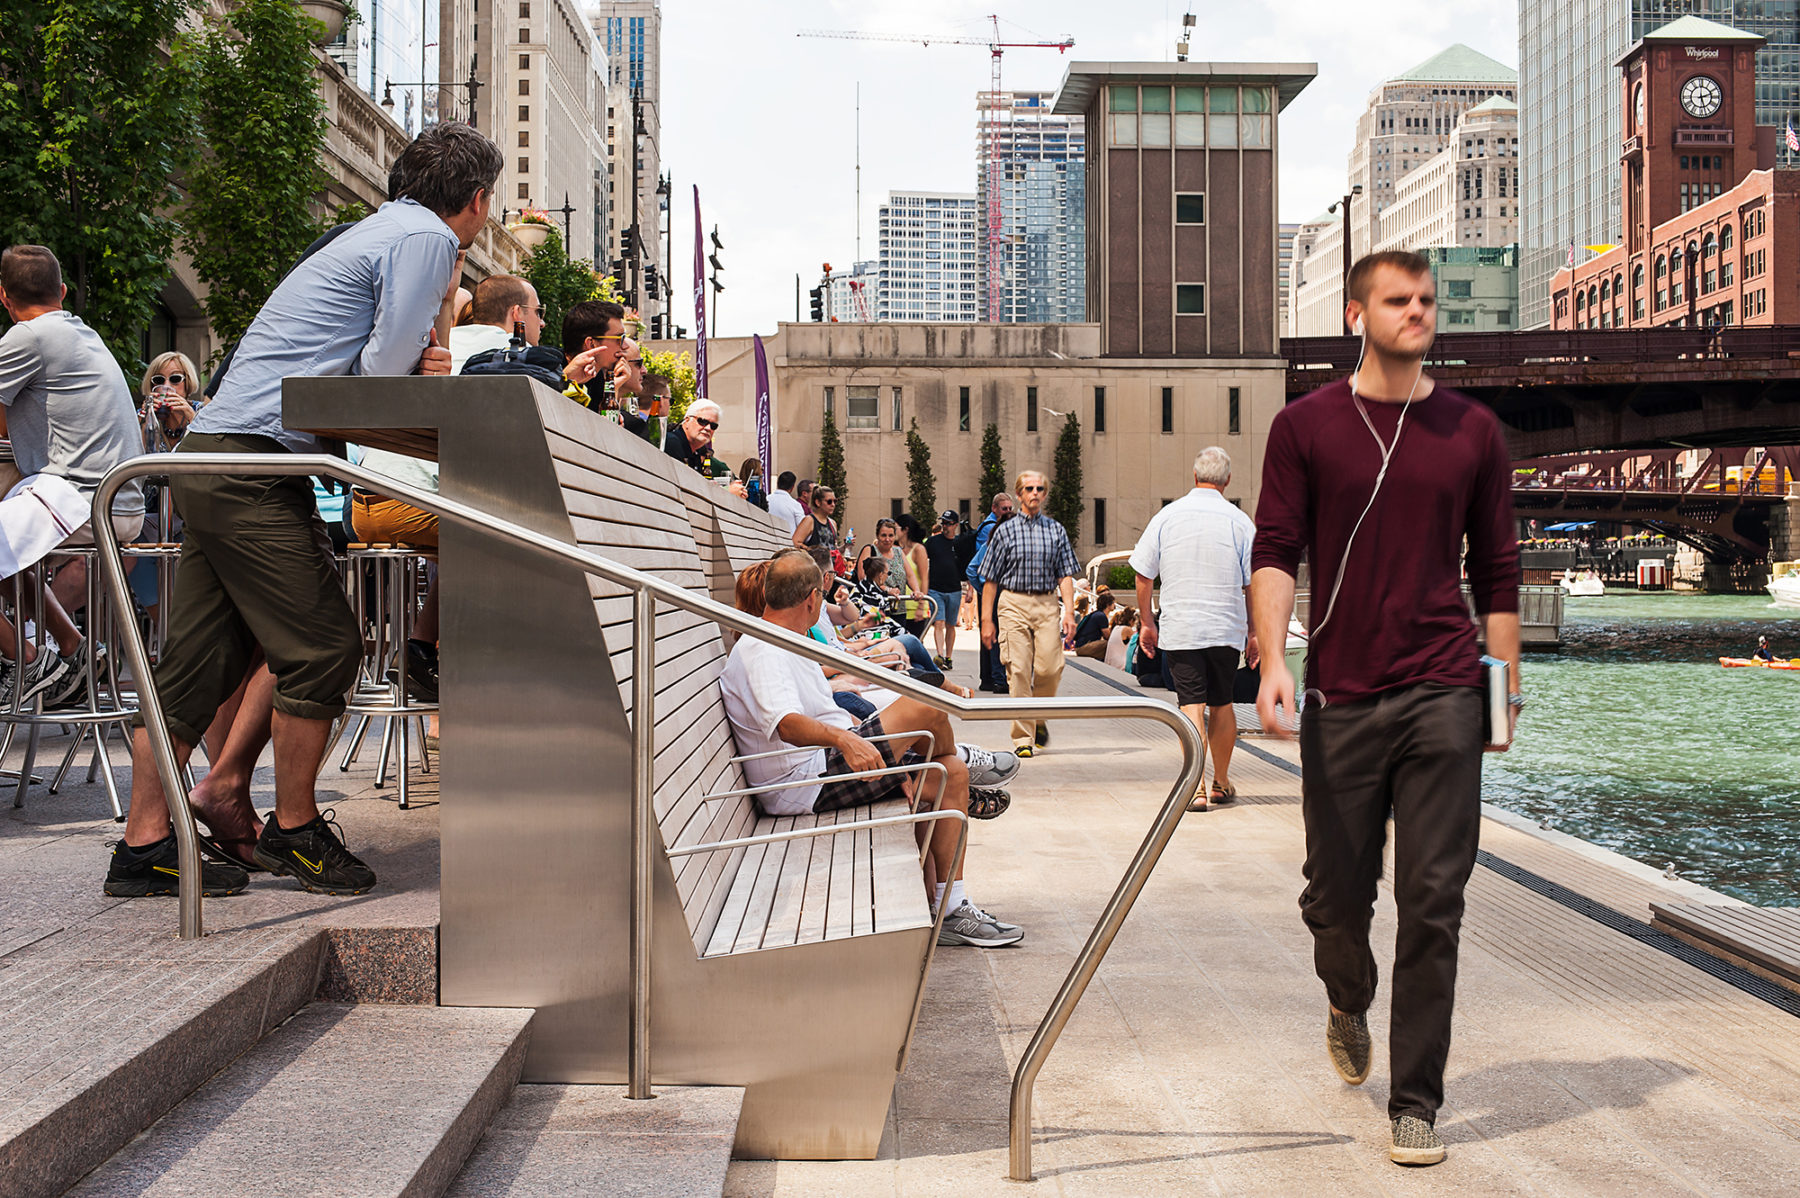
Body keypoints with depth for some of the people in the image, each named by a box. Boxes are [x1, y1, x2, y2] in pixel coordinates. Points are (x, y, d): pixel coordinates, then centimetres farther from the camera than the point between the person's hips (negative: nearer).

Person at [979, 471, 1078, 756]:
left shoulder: (1056, 530, 11)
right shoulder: (1005, 531, 7)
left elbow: (1065, 575, 8)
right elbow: (990, 580, 7)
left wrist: (1069, 611, -6)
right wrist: (987, 620, 2)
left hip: (1046, 604, 1)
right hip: (1013, 604, -1)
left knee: (1049, 668, -10)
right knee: (1018, 670, -7)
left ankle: (1039, 719, 18)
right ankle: (1023, 737, -1)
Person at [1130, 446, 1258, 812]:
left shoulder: (1166, 516, 0)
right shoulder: (1240, 522, -3)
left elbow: (1143, 574, 4)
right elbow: (1252, 584, -1)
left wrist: (1146, 621, 14)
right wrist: (1253, 631, 8)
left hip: (1179, 628, 0)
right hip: (1226, 628, 1)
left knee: (1191, 705, -2)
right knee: (1221, 704, 14)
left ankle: (1196, 787, -13)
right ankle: (1221, 784, 27)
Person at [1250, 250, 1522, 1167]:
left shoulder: (1472, 431, 8)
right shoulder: (1306, 426, 4)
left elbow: (1496, 570, 12)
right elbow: (1274, 551, -1)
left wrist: (1506, 683, 7)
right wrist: (1274, 659, -15)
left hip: (1442, 697, 0)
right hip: (1340, 699, 0)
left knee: (1432, 902, -1)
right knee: (1336, 892, 9)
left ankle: (1416, 1101, 9)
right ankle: (1348, 1006, 42)